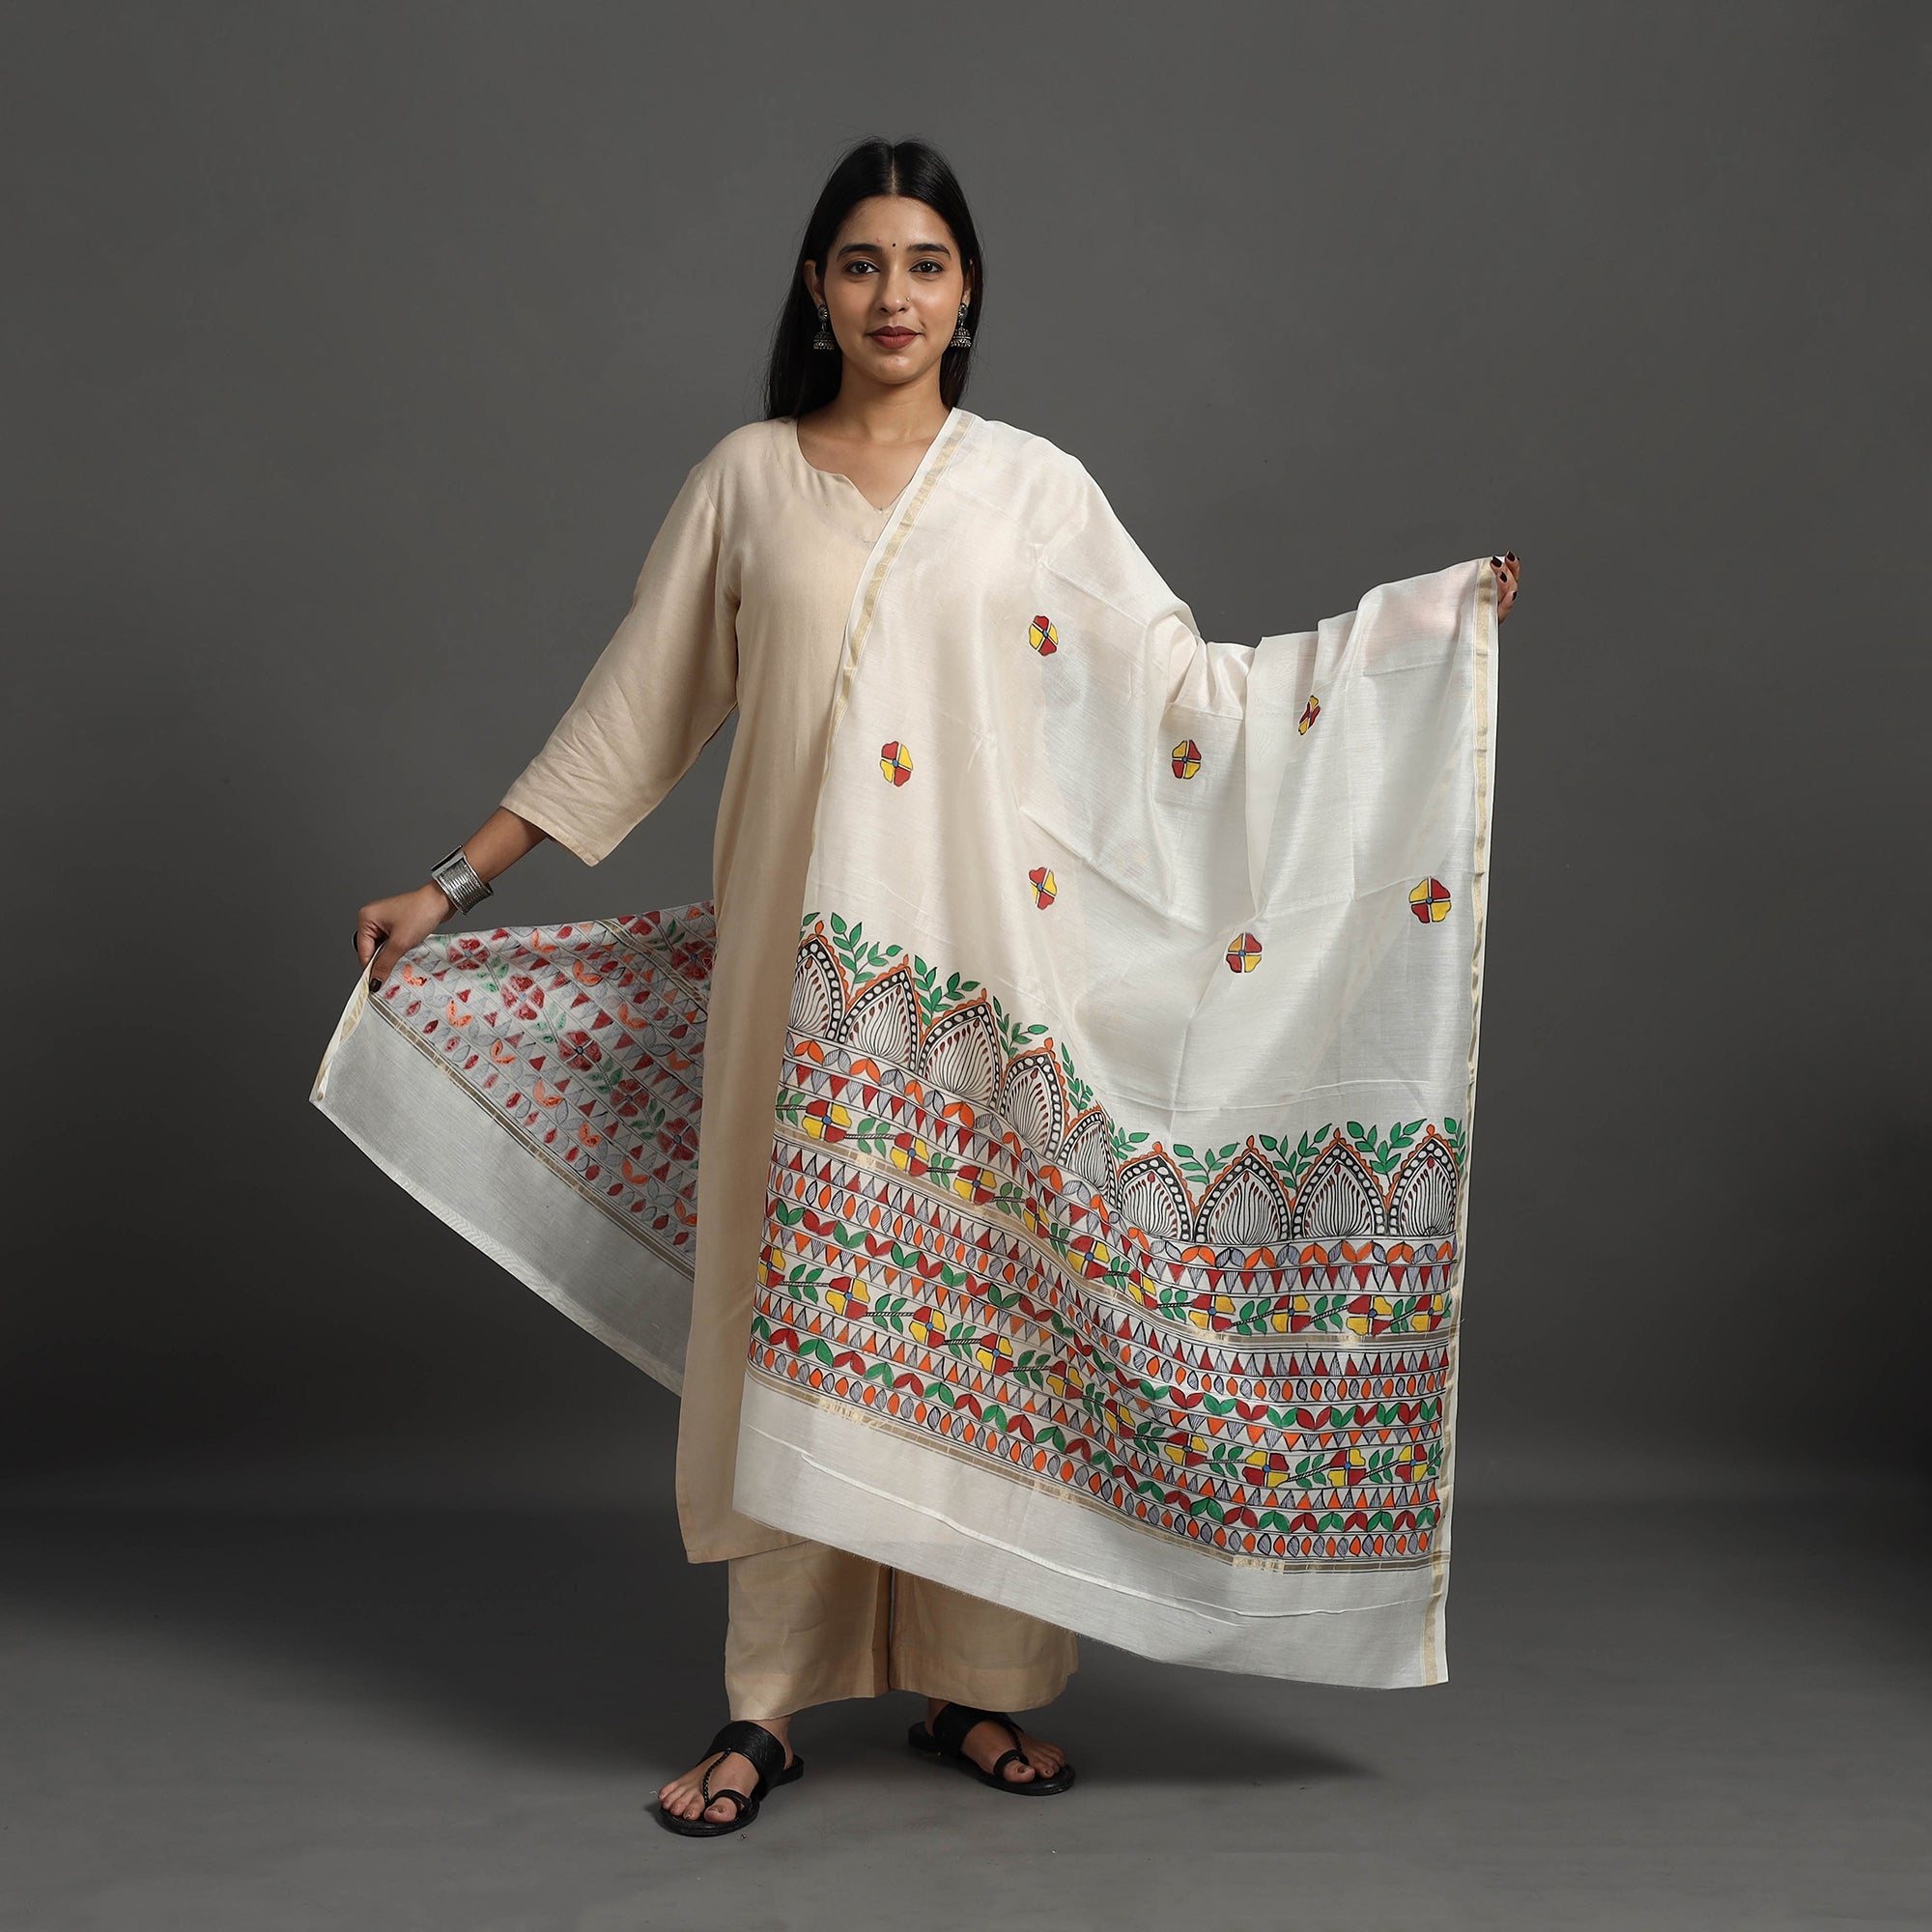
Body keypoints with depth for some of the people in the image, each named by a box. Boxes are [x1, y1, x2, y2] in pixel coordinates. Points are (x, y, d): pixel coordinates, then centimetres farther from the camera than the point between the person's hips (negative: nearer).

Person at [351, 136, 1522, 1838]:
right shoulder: (748, 479, 6)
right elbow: (629, 718, 9)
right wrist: (452, 885, 8)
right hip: (804, 962, 0)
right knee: (794, 1294, 1)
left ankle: (974, 1684, 17)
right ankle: (769, 1708, 12)